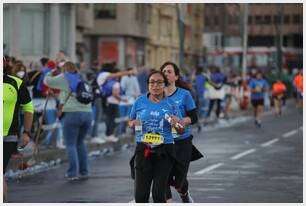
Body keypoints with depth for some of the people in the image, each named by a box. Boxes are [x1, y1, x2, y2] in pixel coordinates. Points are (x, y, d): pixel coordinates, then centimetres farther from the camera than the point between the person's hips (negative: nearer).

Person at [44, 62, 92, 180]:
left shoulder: (64, 78, 3)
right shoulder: (81, 79, 19)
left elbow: (47, 81, 7)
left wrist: (52, 72, 28)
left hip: (72, 113, -6)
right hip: (87, 113, 6)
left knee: (71, 144, -2)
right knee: (80, 143, 18)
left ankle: (73, 173, -8)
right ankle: (84, 172, 17)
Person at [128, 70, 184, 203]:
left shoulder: (170, 103, 4)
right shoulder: (140, 101, 5)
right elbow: (130, 121, 17)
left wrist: (177, 121, -14)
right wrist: (133, 123, -6)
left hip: (164, 151, -1)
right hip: (143, 150, 1)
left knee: (158, 194, -3)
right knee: (140, 195, -5)